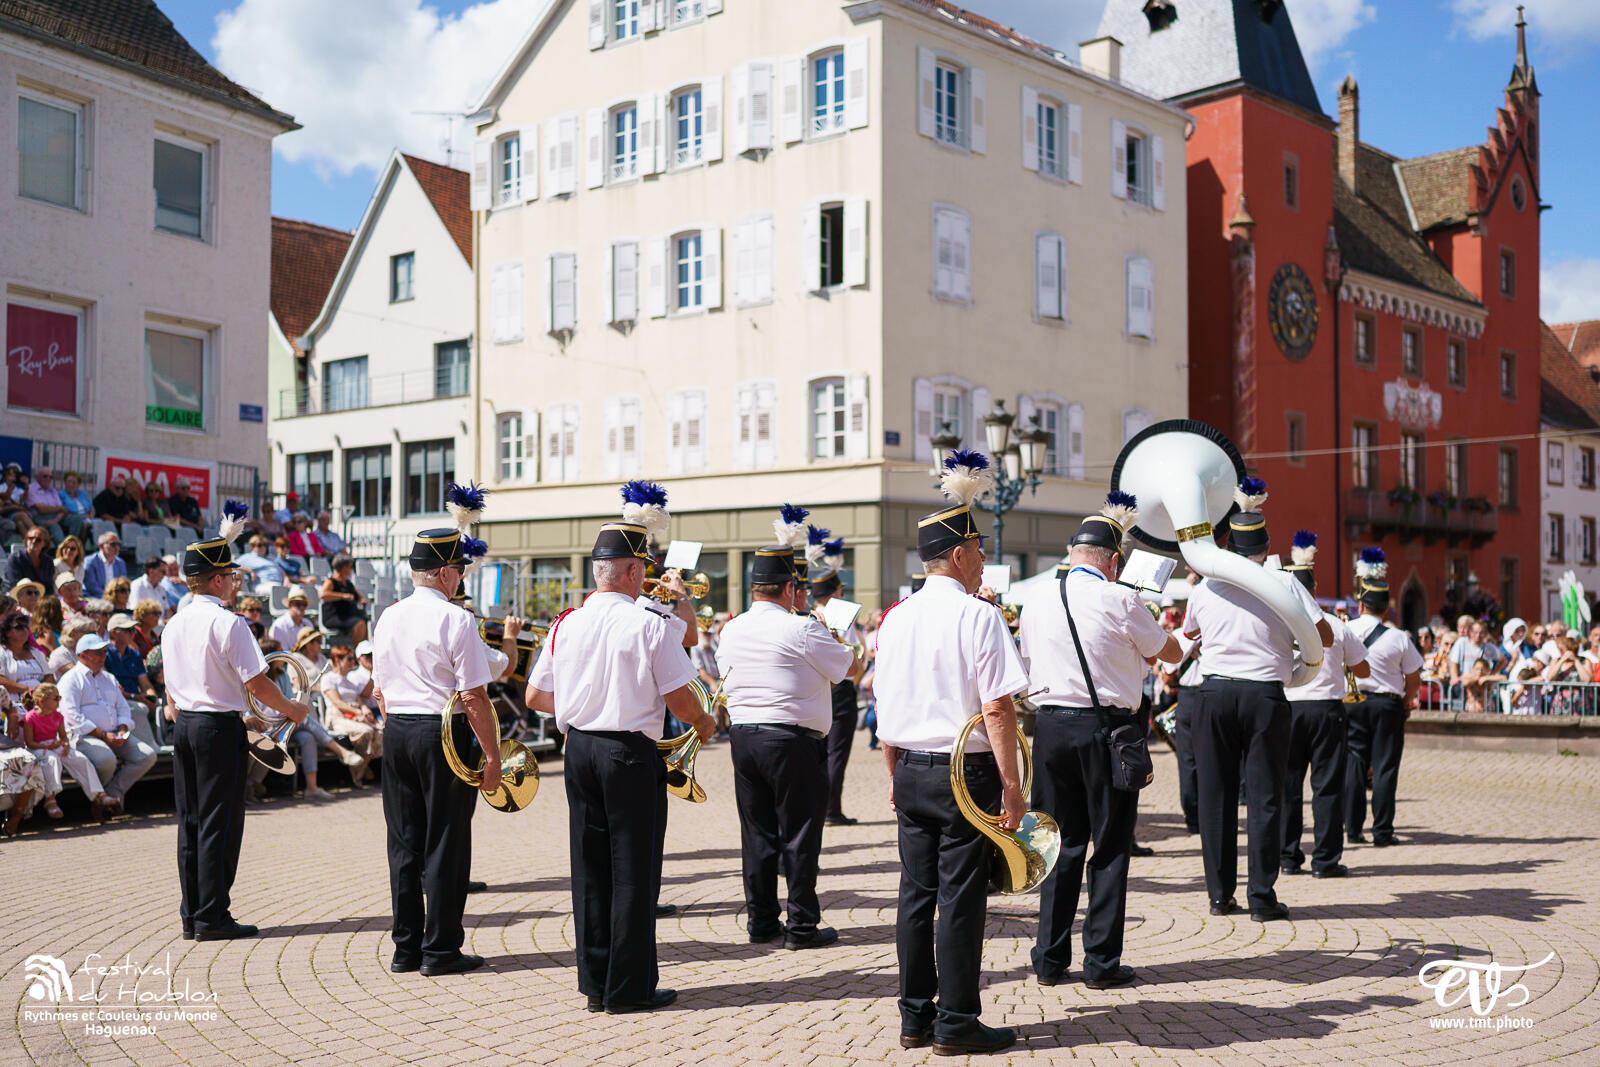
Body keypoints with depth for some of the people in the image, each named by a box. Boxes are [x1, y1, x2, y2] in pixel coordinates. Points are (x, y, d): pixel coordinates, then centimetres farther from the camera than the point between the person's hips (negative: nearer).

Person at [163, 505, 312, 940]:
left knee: (190, 820, 12)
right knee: (219, 823, -2)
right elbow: (257, 683, -15)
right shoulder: (227, 623, -14)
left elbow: (171, 694, 15)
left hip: (183, 725, 8)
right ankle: (212, 917, 1)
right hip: (220, 728, -8)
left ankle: (191, 914, 17)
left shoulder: (173, 625, 11)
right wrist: (291, 709, 1)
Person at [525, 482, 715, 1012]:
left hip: (579, 748, 6)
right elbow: (678, 698, -11)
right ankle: (629, 987, 9)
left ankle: (595, 982, 19)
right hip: (631, 752, -5)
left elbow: (535, 696, 10)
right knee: (633, 869, 3)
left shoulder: (567, 624, 4)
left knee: (589, 868, 12)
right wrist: (703, 724, 9)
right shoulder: (652, 624, -12)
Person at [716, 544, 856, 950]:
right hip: (792, 740, -6)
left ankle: (761, 921, 18)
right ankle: (802, 926, 6)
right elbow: (850, 666, -5)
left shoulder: (731, 630, 6)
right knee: (799, 833, 2)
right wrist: (822, 631, 11)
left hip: (743, 737, 6)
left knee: (757, 832, 12)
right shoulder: (801, 630, -14)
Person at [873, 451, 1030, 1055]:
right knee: (960, 898, 1)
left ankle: (915, 1018, 20)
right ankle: (956, 1024, 9)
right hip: (966, 776, -6)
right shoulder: (978, 617, -13)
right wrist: (1012, 785, -12)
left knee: (916, 893, 11)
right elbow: (998, 709, -17)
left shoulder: (895, 619, 8)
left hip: (911, 773, 7)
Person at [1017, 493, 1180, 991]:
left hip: (1050, 725, 4)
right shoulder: (1119, 600, -9)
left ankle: (1050, 958, 15)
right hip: (1106, 727, -4)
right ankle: (1102, 961, 9)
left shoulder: (1036, 603, 5)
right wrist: (1138, 649, 26)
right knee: (1110, 845, 6)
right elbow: (1171, 652, 5)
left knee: (1061, 842, 12)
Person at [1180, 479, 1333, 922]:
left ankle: (1220, 894, 12)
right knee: (1264, 796, 3)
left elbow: (1189, 633, 22)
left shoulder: (1206, 587, 5)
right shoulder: (1285, 584, -2)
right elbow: (1325, 637, -1)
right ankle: (1262, 898, 4)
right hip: (1265, 695, -2)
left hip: (1215, 693, 2)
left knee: (1216, 794, 8)